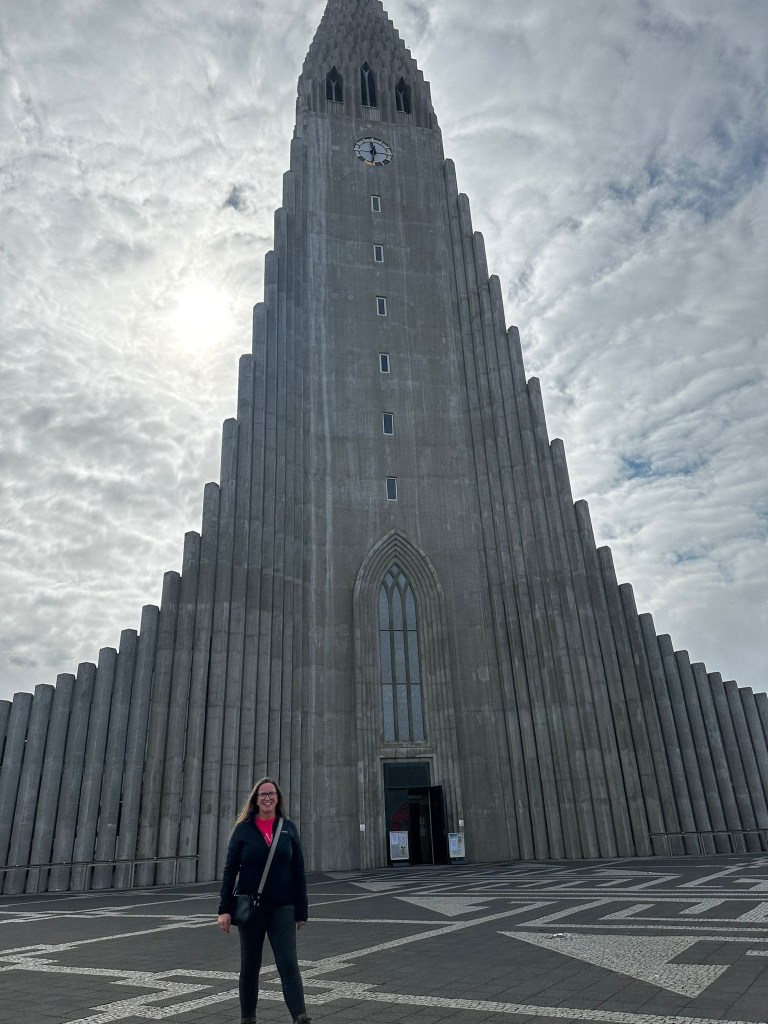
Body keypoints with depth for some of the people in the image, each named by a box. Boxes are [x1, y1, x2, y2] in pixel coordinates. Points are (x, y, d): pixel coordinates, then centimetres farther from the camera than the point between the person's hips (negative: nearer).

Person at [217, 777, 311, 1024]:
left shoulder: (288, 828, 2)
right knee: (250, 965, 12)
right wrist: (224, 909, -8)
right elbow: (230, 870, -1)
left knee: (288, 963, -8)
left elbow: (298, 871, 3)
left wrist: (301, 911, 1)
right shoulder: (243, 829, -1)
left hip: (282, 907, 0)